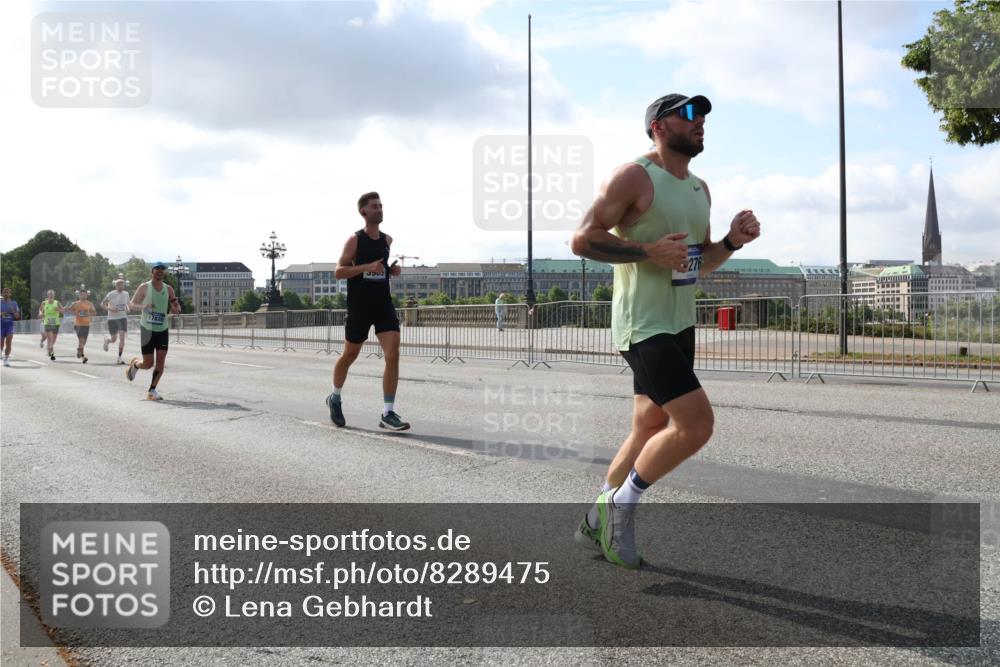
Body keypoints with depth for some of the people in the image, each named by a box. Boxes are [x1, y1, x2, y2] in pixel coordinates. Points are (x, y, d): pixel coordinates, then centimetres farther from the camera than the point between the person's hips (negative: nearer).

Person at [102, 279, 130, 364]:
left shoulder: (126, 294, 6)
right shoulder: (111, 294, -7)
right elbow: (102, 304, -3)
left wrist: (127, 309, 2)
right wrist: (110, 308, -20)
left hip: (123, 318, 3)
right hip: (112, 319, -3)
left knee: (122, 337, -9)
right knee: (113, 339, 1)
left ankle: (119, 358, -3)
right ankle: (106, 339, 39)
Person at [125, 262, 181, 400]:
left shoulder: (169, 289, 6)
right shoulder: (144, 287, -3)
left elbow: (177, 309, 12)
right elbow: (131, 304, -1)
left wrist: (175, 308, -13)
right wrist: (143, 306, -22)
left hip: (163, 330, 3)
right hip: (147, 329, -3)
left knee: (161, 361, -6)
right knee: (148, 364, -3)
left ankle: (152, 391, 3)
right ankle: (134, 364, 32)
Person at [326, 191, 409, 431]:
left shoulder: (387, 240, 9)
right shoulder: (355, 239, -7)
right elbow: (338, 272, -11)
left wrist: (392, 270, 5)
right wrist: (367, 267, -23)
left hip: (384, 305, 4)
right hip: (359, 307, -4)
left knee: (393, 355, -11)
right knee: (350, 355, 12)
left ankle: (388, 414, -7)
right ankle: (335, 398, 38)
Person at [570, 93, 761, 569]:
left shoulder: (699, 189, 16)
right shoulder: (634, 177, -10)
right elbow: (583, 239, -16)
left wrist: (732, 241, 3)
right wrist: (649, 251, -24)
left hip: (679, 325, 9)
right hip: (644, 326, -9)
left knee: (649, 431, 14)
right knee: (696, 423, -18)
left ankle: (597, 521, 29)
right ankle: (622, 503, 3)